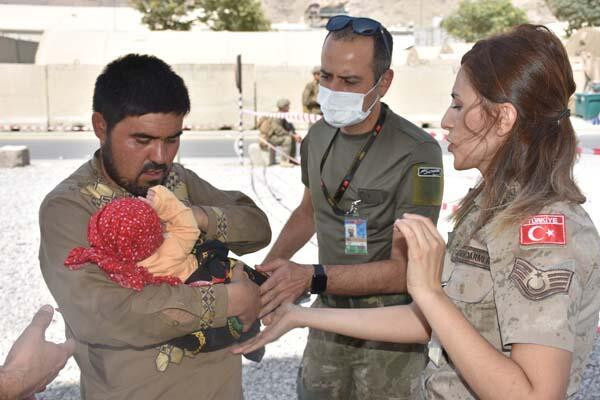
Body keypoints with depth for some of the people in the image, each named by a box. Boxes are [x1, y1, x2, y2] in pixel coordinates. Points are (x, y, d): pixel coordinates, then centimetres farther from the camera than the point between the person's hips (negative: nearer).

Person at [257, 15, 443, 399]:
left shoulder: (416, 152, -22)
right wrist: (268, 268, 2)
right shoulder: (319, 136, 0)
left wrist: (313, 278, -32)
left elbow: (405, 270, -23)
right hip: (329, 316, 6)